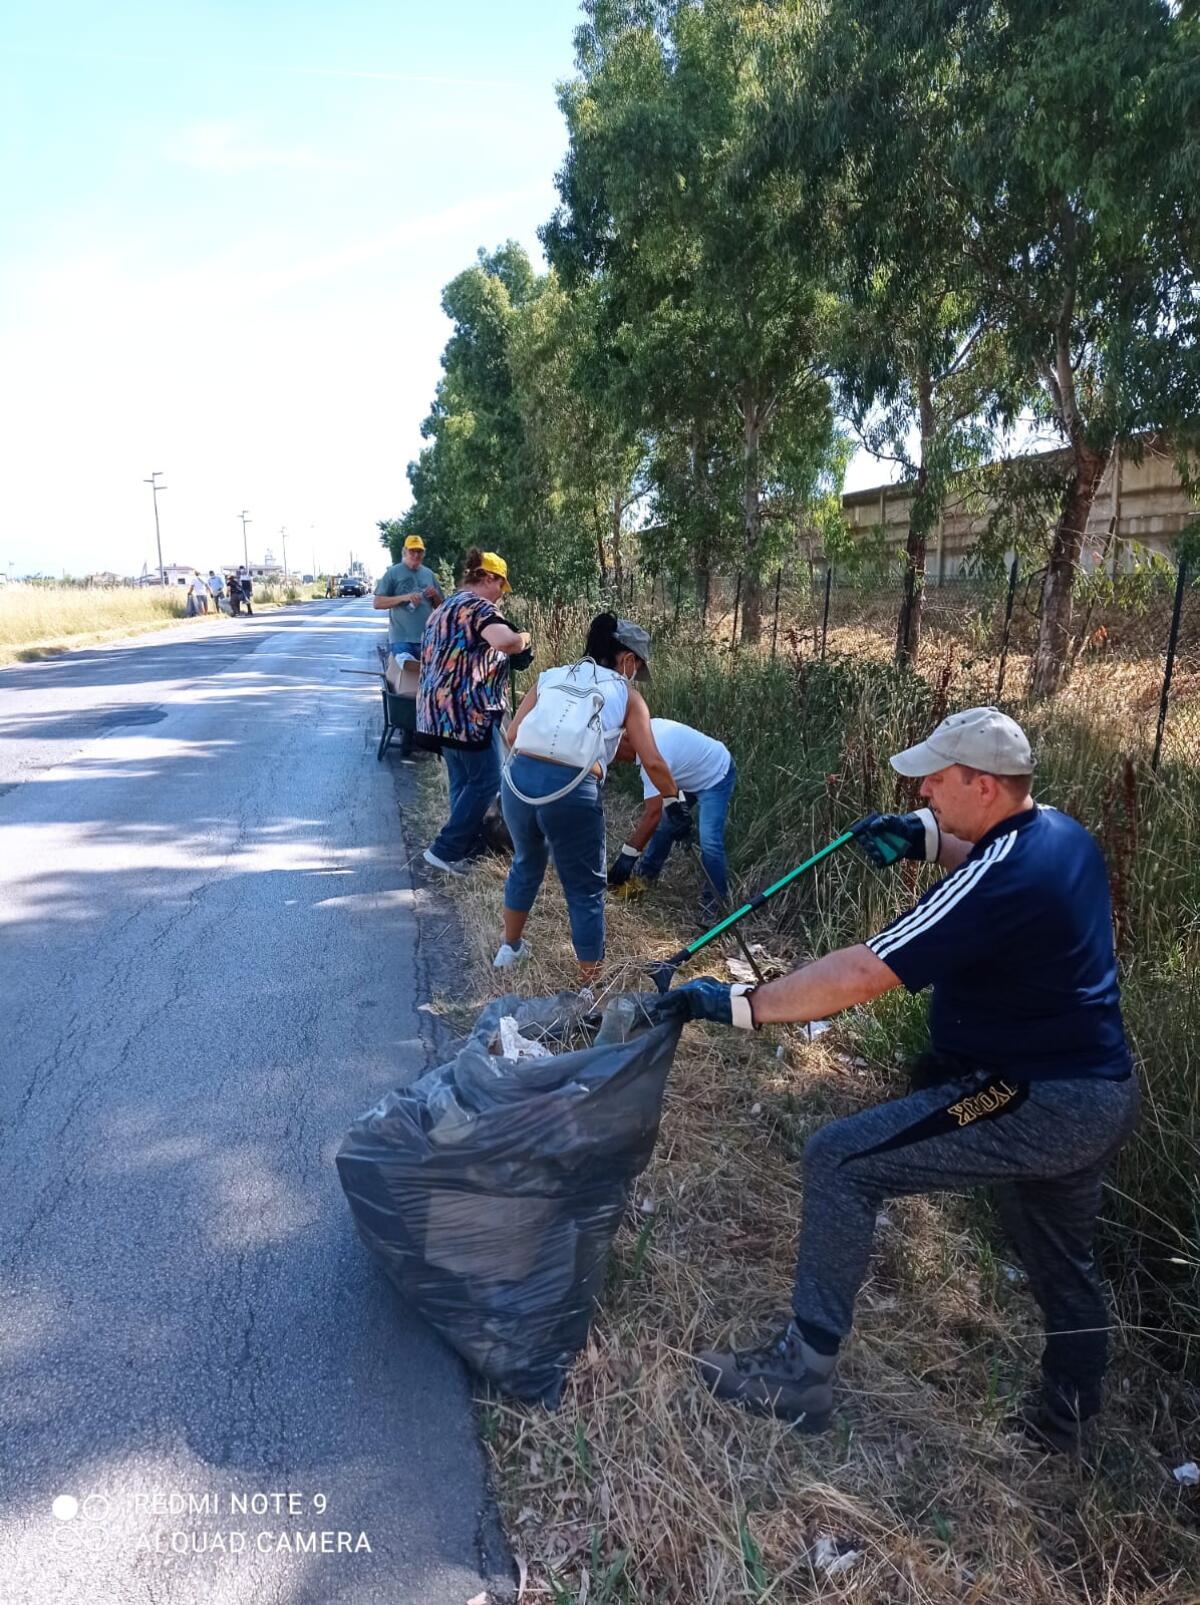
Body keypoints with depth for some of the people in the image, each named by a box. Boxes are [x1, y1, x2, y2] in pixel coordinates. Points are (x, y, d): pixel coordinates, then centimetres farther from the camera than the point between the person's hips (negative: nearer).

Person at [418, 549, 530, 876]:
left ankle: (467, 843, 25)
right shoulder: (478, 606, -12)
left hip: (440, 707, 10)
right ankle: (444, 849, -1)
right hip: (466, 708, -10)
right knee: (486, 781, -2)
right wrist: (523, 638, -9)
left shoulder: (445, 607, 20)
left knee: (463, 780, 17)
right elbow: (504, 641, -31)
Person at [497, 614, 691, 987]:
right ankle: (588, 987, 23)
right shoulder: (626, 695, 12)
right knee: (586, 891, 13)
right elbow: (652, 762, 6)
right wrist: (673, 799, 22)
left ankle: (510, 947, 50)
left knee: (526, 863, 31)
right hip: (571, 792, -4)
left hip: (519, 778, 5)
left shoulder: (550, 677, 20)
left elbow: (513, 734, 14)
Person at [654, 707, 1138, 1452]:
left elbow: (859, 975, -29)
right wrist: (927, 838, 7)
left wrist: (738, 1004, -22)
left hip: (1036, 1103, -10)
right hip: (1105, 1096, 10)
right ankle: (1069, 1411, 50)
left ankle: (802, 1371, 1)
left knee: (840, 1161, -9)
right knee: (1064, 1262, 28)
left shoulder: (999, 882, -26)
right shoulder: (1061, 832, 1)